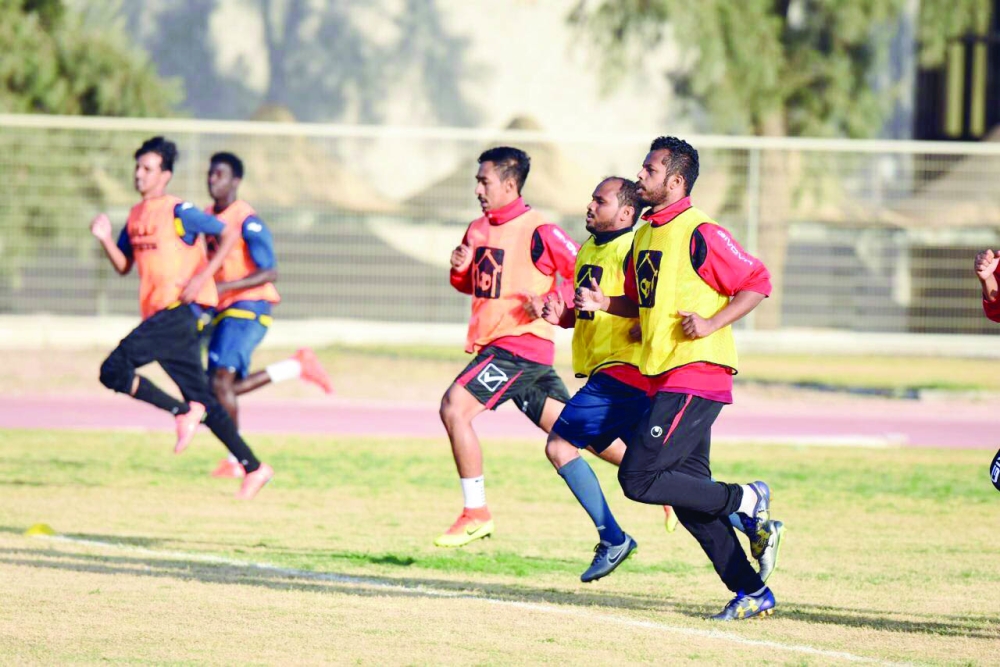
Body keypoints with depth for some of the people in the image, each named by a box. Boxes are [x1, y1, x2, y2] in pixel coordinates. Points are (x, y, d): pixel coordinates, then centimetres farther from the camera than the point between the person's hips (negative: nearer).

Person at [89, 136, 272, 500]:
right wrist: (104, 237, 1)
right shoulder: (136, 216, 16)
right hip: (158, 315, 8)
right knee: (202, 400, 8)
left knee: (114, 370, -18)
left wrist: (202, 276, -17)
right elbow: (123, 265, 19)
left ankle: (184, 412, -7)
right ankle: (254, 468, 12)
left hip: (180, 309, -8)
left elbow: (229, 234, -9)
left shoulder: (179, 211, -8)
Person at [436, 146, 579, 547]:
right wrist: (460, 270, 3)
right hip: (494, 345, 9)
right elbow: (469, 285, 25)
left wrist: (555, 304, -22)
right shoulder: (478, 230, 13)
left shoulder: (539, 232, -12)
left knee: (454, 408, -17)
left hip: (521, 344, -9)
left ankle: (476, 513, -10)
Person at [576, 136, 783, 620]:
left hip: (696, 375, -9)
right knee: (689, 492, 7)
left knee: (639, 478, -14)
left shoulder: (699, 233, -12)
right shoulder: (645, 236, 15)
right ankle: (751, 592, 12)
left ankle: (747, 501, 0)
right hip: (666, 378, 9)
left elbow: (757, 283, -11)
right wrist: (604, 303, 9)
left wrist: (712, 322, -19)